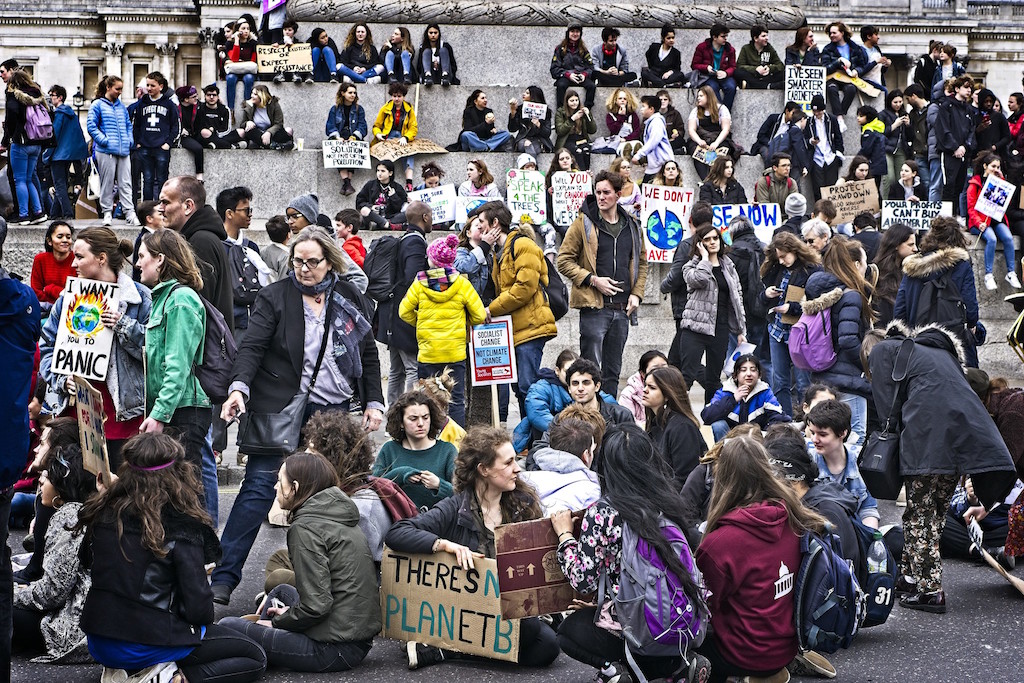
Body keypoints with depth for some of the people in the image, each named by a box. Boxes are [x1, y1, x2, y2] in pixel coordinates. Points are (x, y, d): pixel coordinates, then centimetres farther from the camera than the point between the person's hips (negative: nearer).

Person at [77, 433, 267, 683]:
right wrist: (202, 621, 6)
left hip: (98, 643, 6)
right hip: (147, 645, -6)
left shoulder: (105, 512, -3)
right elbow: (197, 608, -16)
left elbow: (87, 561, 17)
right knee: (255, 658, 8)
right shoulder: (181, 525, -16)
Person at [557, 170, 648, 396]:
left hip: (622, 308, 5)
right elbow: (564, 260, -4)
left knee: (613, 371, 11)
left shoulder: (632, 226, 11)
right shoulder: (583, 224, -3)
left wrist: (636, 293, 6)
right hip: (594, 306, -5)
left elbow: (641, 263, 21)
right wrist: (593, 280, -14)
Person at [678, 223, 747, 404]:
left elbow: (737, 298, 16)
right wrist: (705, 258, -8)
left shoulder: (728, 266, 15)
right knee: (688, 375, -13)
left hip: (720, 329, 4)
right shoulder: (691, 266, 2)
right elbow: (699, 279, -23)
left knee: (714, 379, 9)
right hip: (695, 327, -4)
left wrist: (741, 330, 11)